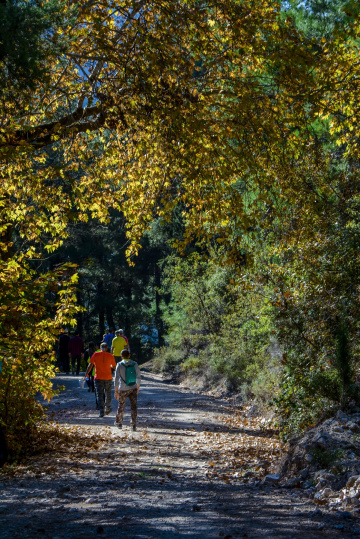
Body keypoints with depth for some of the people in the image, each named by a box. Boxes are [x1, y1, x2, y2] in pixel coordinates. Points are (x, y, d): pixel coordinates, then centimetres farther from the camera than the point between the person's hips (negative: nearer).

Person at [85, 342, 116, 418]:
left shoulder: (95, 355, -4)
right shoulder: (110, 356, -1)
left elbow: (90, 365, -6)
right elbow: (114, 367, 7)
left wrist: (86, 374, 1)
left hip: (98, 378, -1)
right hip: (108, 377, 1)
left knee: (99, 395, 0)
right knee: (108, 393, 17)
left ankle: (101, 411, -14)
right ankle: (107, 408, 30)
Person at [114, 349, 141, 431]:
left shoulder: (119, 365, -7)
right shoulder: (135, 364, 0)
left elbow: (117, 379, -9)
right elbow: (138, 377, 5)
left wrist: (116, 391, -5)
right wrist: (138, 387, 19)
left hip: (123, 389, -1)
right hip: (133, 389, 1)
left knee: (121, 406, 15)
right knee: (134, 407, 2)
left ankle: (119, 422, 32)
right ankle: (134, 425, -5)